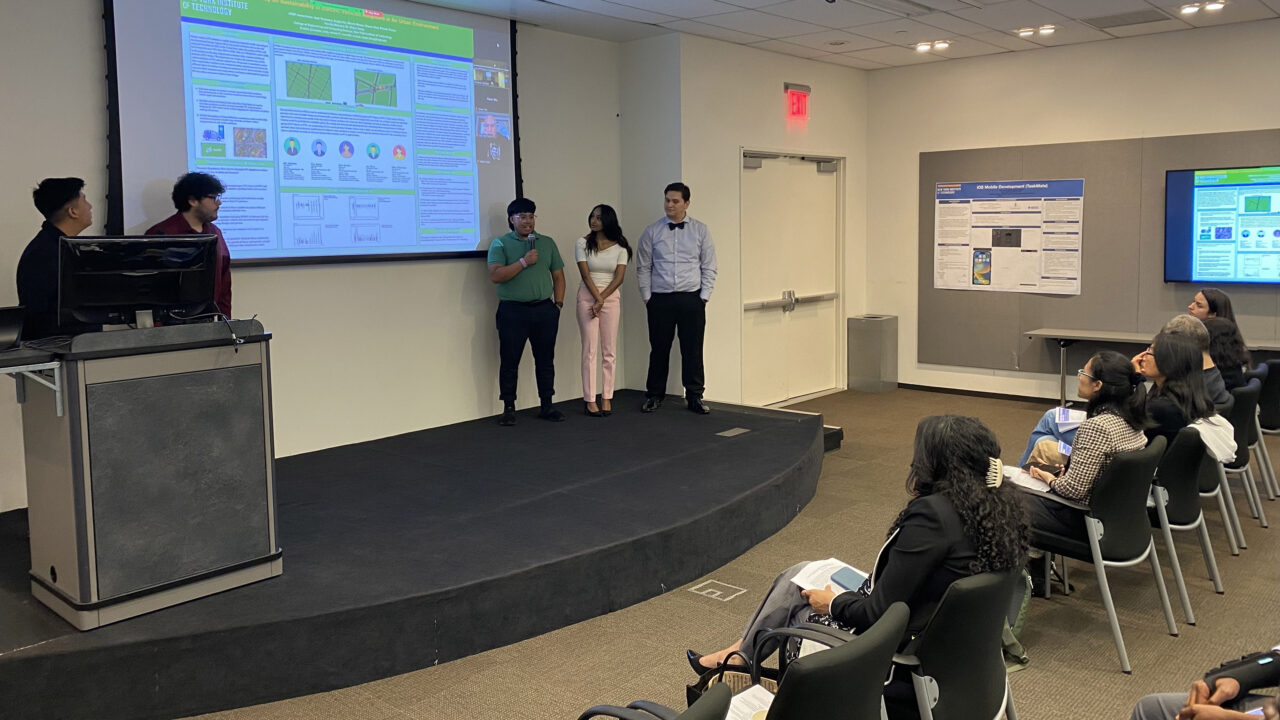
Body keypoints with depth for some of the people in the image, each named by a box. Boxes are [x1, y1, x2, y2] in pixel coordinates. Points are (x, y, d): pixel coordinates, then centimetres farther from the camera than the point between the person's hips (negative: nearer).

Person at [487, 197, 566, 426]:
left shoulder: (547, 243, 13)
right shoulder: (500, 244, 1)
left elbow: (558, 276, 14)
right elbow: (495, 276, -12)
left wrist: (558, 303, 5)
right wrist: (523, 262, -16)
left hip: (544, 310, 3)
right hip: (512, 311, -3)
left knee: (545, 360, 8)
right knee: (509, 361, 1)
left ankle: (547, 406, 18)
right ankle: (508, 408, 10)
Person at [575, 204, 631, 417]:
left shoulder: (620, 247, 3)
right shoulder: (583, 243, 1)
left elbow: (619, 277, -4)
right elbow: (585, 274, -5)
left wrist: (602, 299, -13)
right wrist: (597, 298, -13)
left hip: (611, 297, 1)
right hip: (587, 296, -1)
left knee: (609, 351, 2)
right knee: (589, 350, -3)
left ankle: (606, 398, 8)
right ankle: (590, 400, 0)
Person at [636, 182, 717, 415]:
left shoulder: (700, 231, 4)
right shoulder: (651, 232, 4)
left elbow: (708, 268, 5)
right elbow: (643, 268, 7)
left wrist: (703, 297, -3)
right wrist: (647, 297, 1)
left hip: (691, 299, 0)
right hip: (660, 300, 0)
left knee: (692, 350, 2)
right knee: (659, 349, 6)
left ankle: (694, 396, 14)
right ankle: (654, 396, 18)